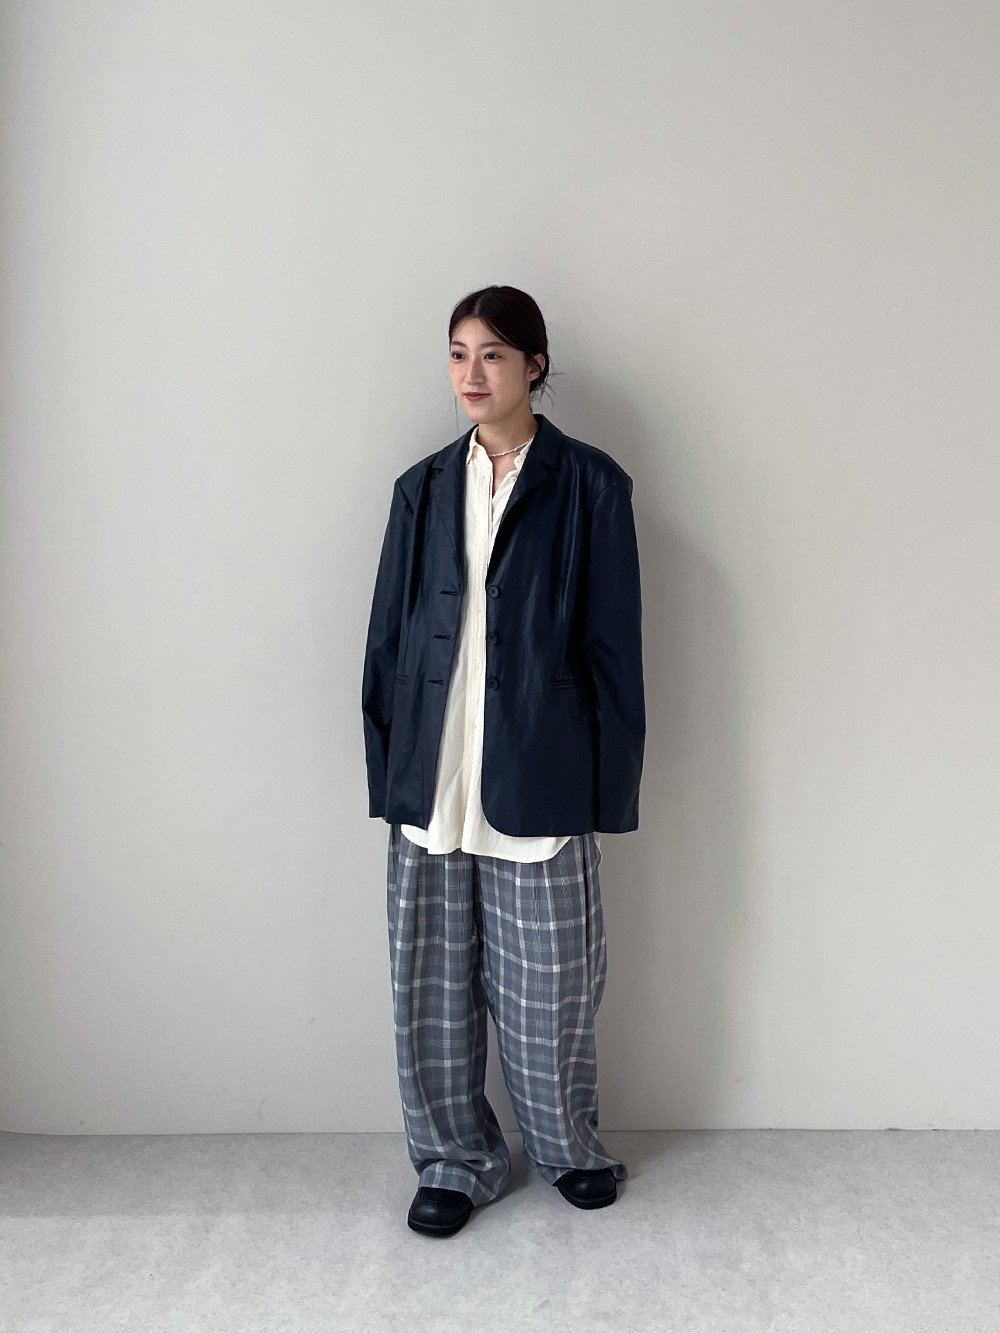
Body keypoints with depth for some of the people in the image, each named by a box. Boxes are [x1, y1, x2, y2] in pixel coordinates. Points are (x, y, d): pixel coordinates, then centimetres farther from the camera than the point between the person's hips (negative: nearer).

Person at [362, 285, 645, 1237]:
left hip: (539, 776, -3)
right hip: (431, 778, 3)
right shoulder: (424, 488, 9)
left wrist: (608, 788, -5)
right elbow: (389, 635, 10)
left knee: (547, 980, 9)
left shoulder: (588, 483, -1)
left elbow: (612, 642, -3)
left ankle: (566, 1145, 35)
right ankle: (456, 1160, 30)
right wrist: (387, 767, 5)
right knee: (434, 980, 10)